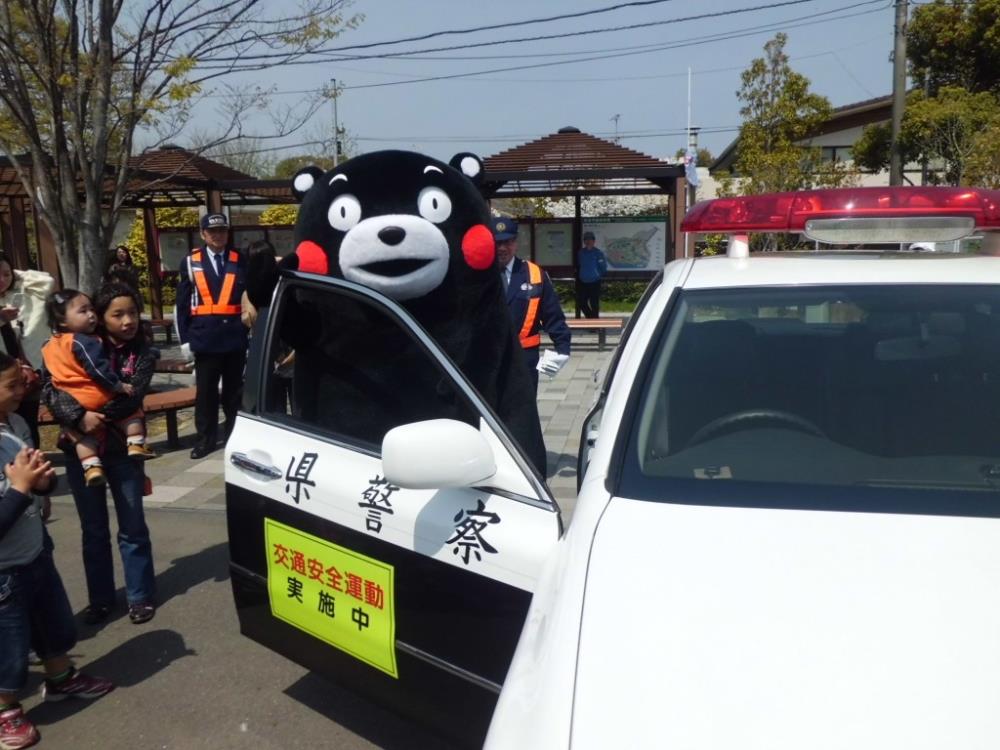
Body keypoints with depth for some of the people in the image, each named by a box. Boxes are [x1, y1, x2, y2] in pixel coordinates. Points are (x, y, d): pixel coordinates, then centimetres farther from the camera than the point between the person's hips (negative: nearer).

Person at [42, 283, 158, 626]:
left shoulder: (143, 354, -3)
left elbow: (130, 398, -15)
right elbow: (50, 387, -10)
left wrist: (95, 415, -22)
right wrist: (79, 417, -23)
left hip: (122, 448, -1)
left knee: (132, 527, 9)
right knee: (94, 530, 13)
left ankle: (140, 597, 22)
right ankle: (100, 598, 27)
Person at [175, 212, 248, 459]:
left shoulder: (240, 261, 5)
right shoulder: (191, 262, 4)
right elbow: (182, 303, 5)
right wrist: (185, 338, 0)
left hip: (235, 337, 0)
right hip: (205, 338, 0)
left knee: (234, 390, 10)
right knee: (205, 391, 5)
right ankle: (206, 438, 15)